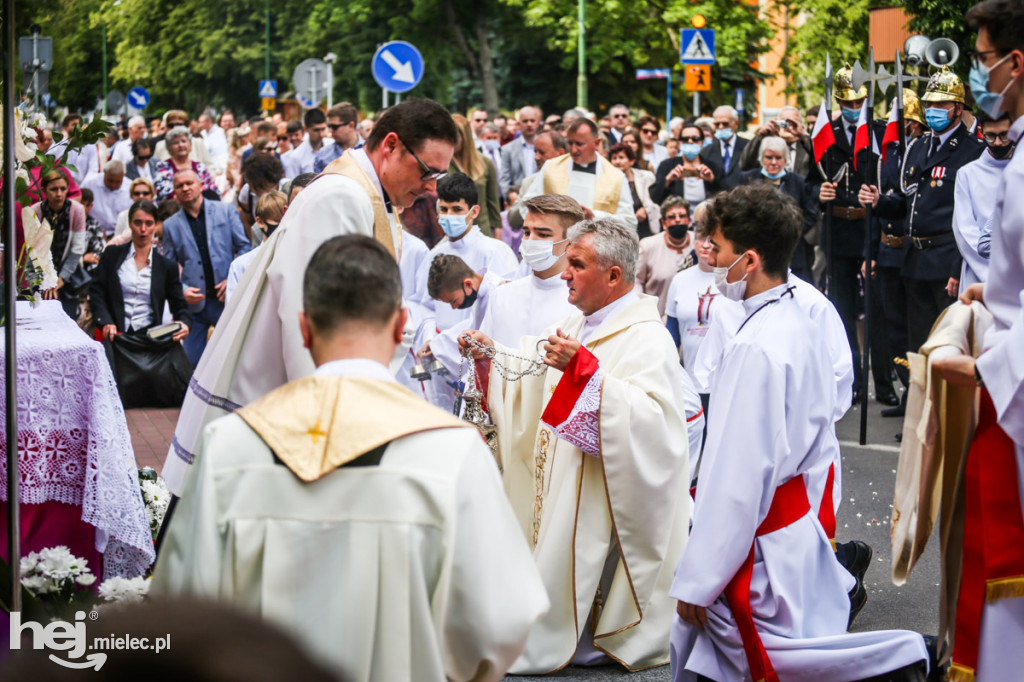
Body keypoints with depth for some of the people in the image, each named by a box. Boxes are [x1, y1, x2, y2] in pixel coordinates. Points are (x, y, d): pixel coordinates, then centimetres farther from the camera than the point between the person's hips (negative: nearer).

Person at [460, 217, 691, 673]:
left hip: (603, 502, -8)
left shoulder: (647, 340, -17)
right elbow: (532, 375, 27)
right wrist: (491, 356, 9)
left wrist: (584, 369, -36)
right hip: (561, 490, 8)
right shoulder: (576, 327, 12)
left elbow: (651, 416, -32)